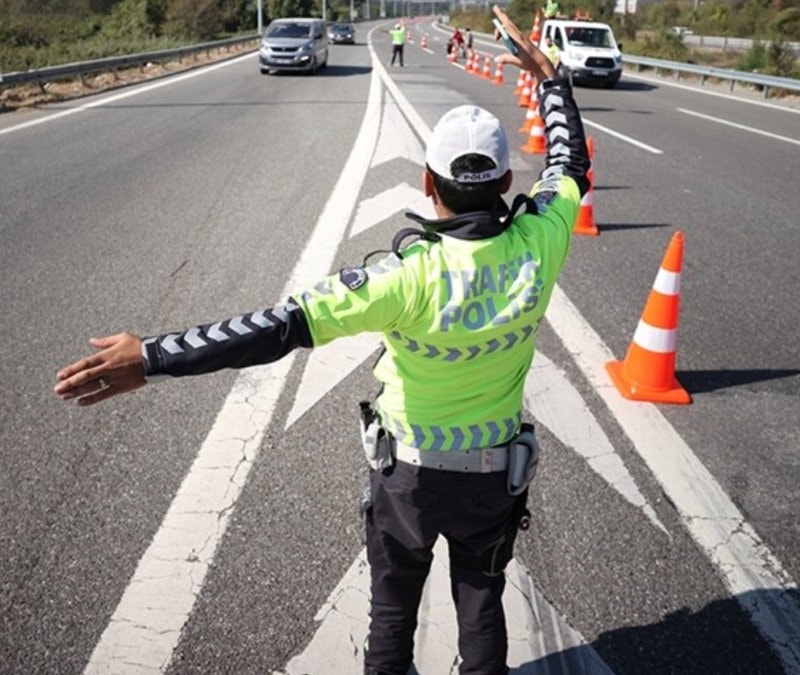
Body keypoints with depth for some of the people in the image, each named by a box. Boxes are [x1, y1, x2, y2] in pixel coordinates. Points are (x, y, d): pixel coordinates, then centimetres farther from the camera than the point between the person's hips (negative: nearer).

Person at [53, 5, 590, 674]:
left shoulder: (414, 275, -32)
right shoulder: (539, 244, -20)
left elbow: (287, 324, -37)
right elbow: (570, 166, 1)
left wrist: (152, 357, -35)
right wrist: (549, 77, 13)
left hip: (410, 468, -3)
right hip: (495, 471, 3)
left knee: (395, 598, 23)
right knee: (481, 594, 25)